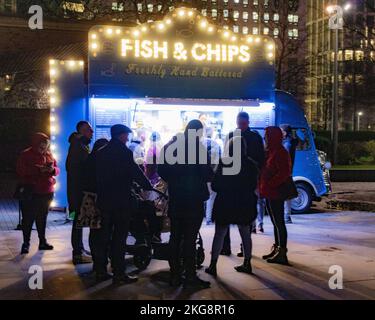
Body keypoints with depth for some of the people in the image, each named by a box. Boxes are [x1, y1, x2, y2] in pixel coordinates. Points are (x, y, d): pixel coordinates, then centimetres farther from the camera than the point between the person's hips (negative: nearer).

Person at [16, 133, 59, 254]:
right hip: (30, 193, -4)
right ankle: (26, 243, 4)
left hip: (47, 192, 4)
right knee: (28, 218, -3)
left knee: (42, 218, 11)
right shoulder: (26, 155, -3)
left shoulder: (48, 154, 10)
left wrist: (52, 170, -13)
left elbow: (57, 170, 12)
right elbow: (21, 171, -13)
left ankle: (42, 241, 19)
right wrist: (38, 170, -23)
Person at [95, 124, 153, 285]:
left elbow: (98, 175, 14)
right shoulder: (124, 152, -12)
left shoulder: (101, 152, 9)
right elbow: (136, 173, -12)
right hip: (121, 201, -7)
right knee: (119, 237, -4)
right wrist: (149, 187, 0)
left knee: (105, 233, 17)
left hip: (104, 199, 7)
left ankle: (101, 266, 23)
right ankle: (119, 274, -1)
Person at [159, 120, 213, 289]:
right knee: (190, 238, -3)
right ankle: (190, 276, 0)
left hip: (175, 199, 5)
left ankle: (175, 275, 15)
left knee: (175, 237, 11)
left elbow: (163, 171, 9)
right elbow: (206, 173, -12)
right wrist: (209, 175, 8)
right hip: (194, 199, -5)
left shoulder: (170, 146, 6)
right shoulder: (197, 145, -11)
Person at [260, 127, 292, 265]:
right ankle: (276, 249, 23)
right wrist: (263, 186, 9)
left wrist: (269, 184, -20)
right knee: (276, 221, 15)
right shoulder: (271, 151, 15)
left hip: (275, 193, -10)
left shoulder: (280, 153, -15)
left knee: (279, 222, -6)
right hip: (270, 193, 10)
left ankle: (282, 253, -1)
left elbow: (284, 173, -23)